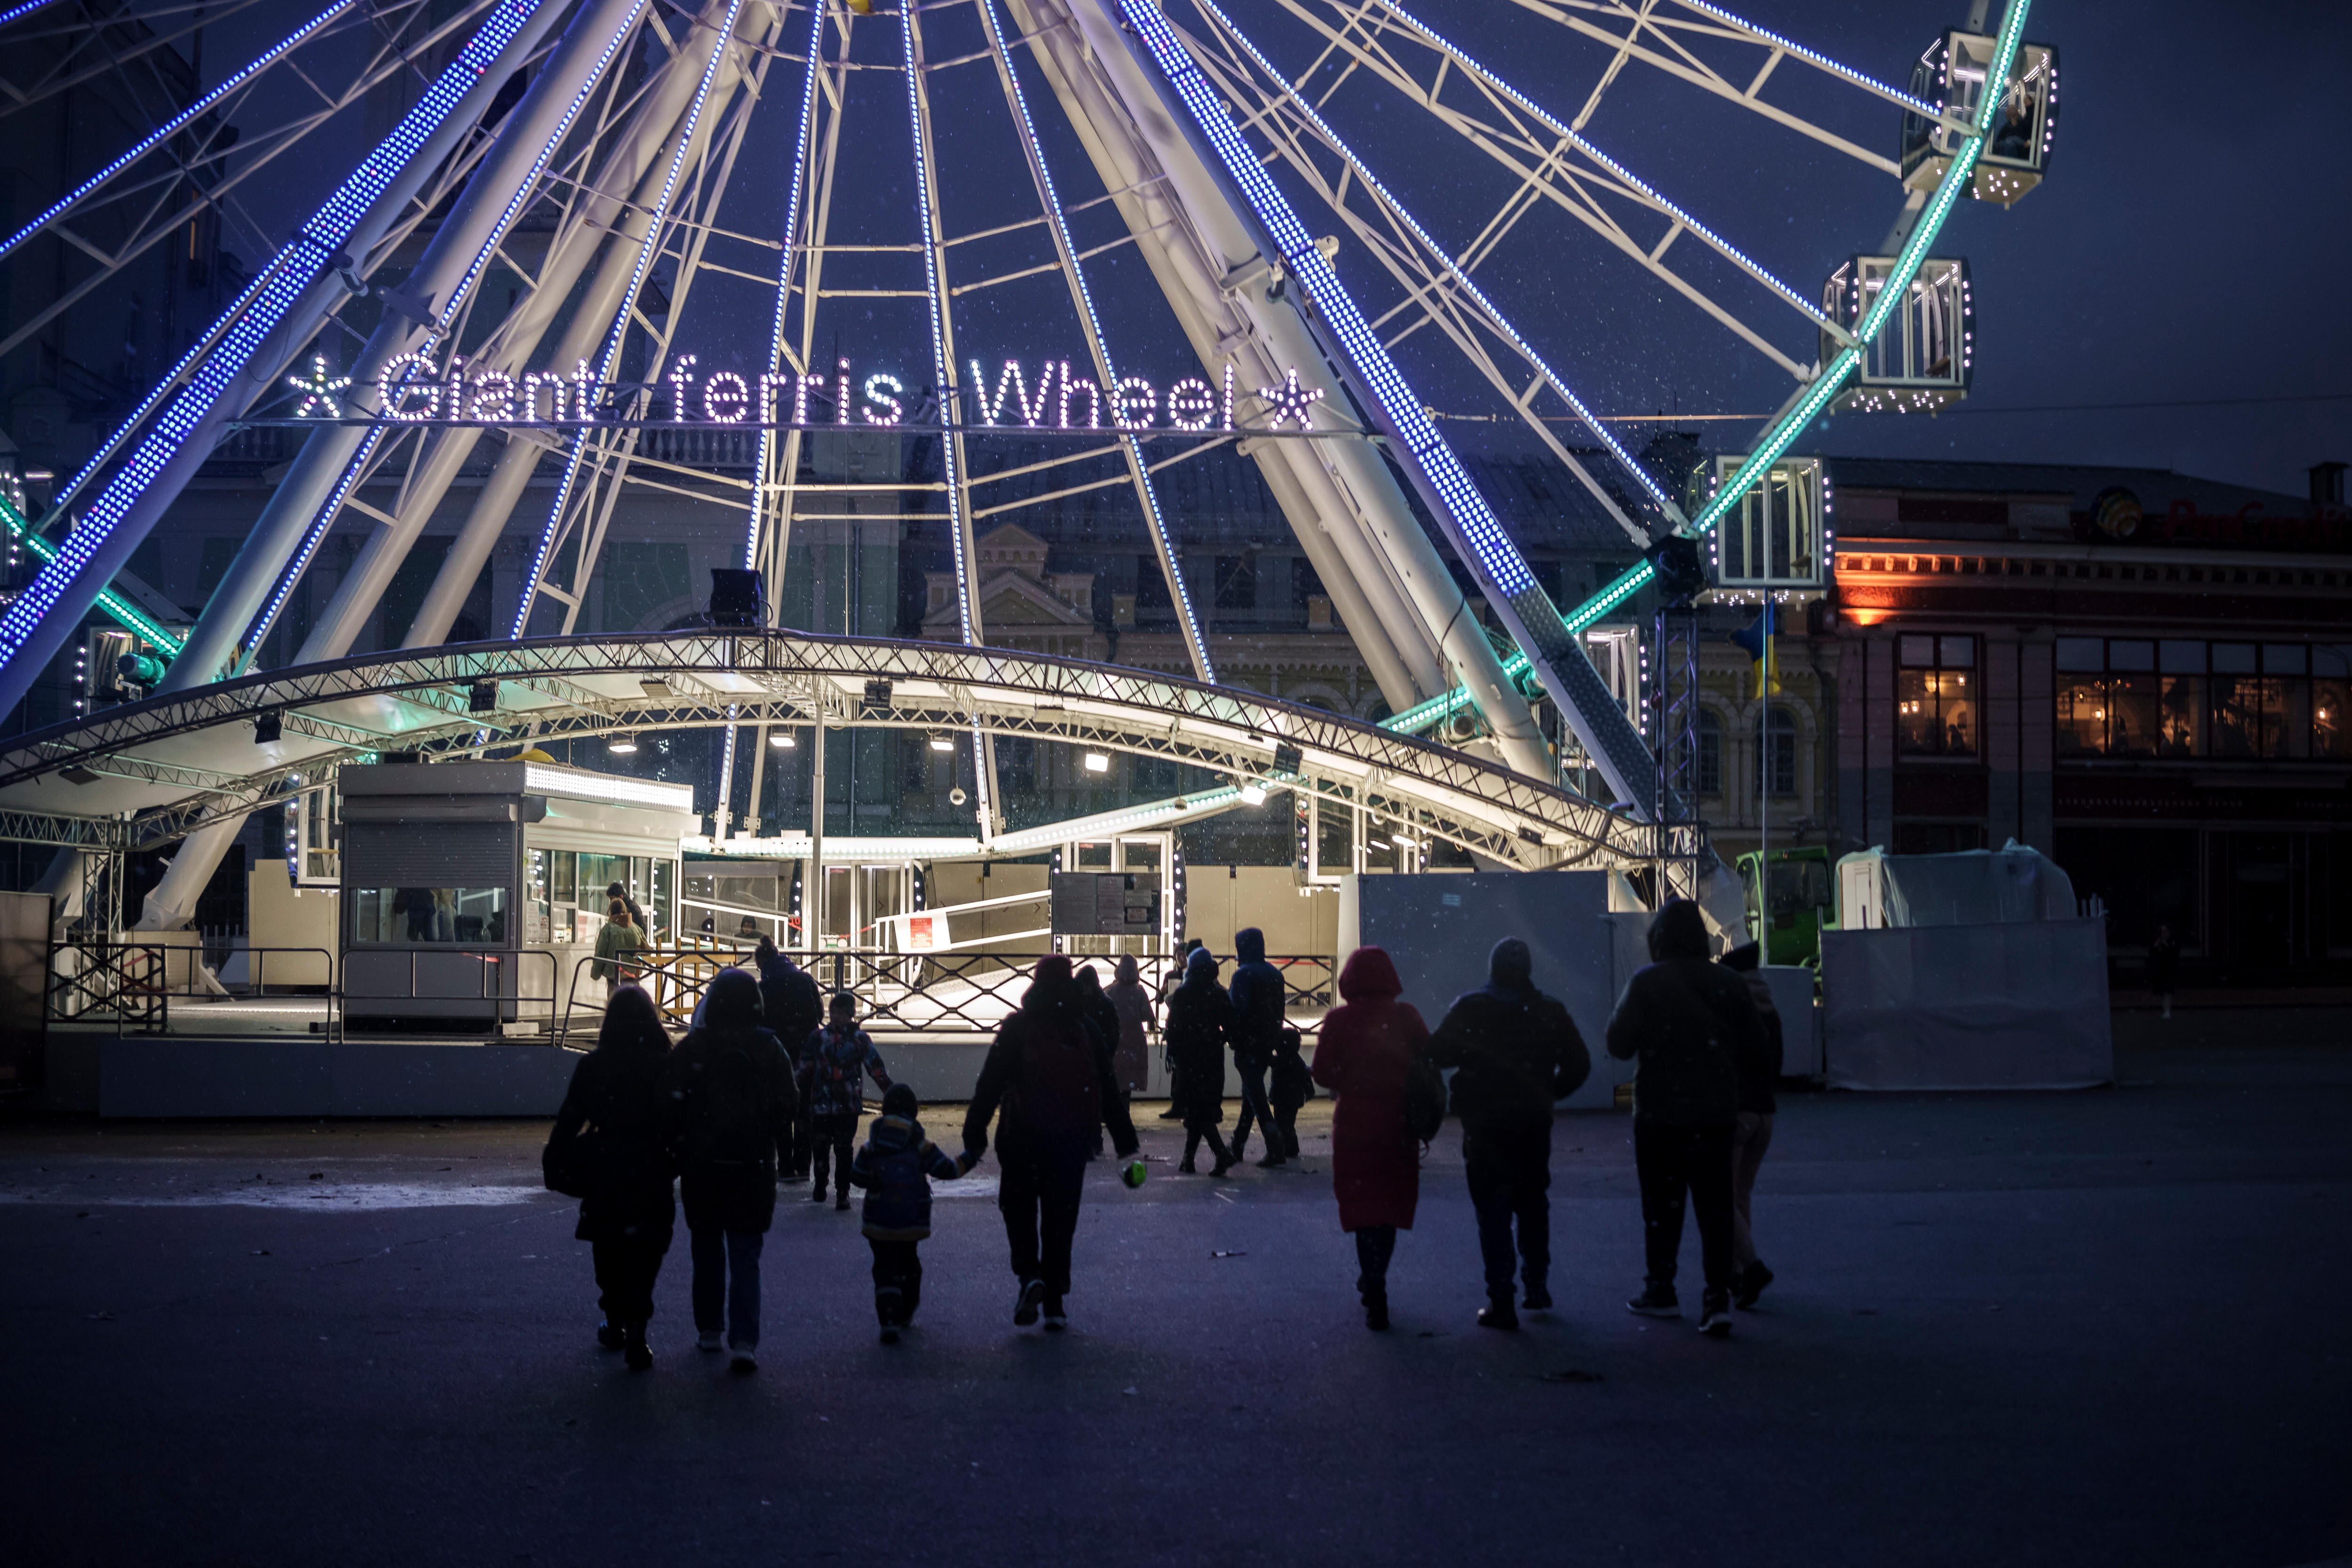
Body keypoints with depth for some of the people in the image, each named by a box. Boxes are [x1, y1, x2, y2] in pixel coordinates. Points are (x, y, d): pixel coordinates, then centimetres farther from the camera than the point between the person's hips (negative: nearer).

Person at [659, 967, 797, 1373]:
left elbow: (671, 1105, -8)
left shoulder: (693, 1047, -6)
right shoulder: (769, 1048, -2)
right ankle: (744, 1342, -13)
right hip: (753, 1168, 0)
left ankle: (709, 1329, 27)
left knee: (707, 1250, 18)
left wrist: (673, 1150, 3)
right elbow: (786, 1107, 3)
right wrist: (775, 1149, 15)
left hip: (702, 1167, 0)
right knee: (746, 1257, 0)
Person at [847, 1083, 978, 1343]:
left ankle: (889, 1320, -17)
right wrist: (967, 1161, 14)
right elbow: (947, 1169, -3)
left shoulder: (870, 1148, -4)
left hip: (879, 1221, -1)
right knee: (908, 1262, 22)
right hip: (912, 1221, 1)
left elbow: (858, 1177, 0)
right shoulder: (921, 1147, -5)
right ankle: (907, 1313, 36)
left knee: (885, 1266, -1)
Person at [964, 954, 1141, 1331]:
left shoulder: (1016, 1027, -5)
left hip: (1022, 1135, -2)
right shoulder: (1085, 1030, 3)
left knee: (1019, 1208, 12)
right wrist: (1125, 1141, 10)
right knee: (1060, 1217, 11)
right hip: (1072, 1139, 2)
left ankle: (1029, 1275, -12)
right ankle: (1055, 1303, 11)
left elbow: (990, 1084, -8)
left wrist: (974, 1135, -4)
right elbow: (1108, 1090, 6)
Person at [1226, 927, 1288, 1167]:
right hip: (1268, 1043, 8)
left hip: (1248, 1043, -8)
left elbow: (1237, 1011, -19)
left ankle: (1275, 1149, -16)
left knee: (1255, 1095, -6)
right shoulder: (1274, 974, 11)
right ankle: (1238, 1146, 23)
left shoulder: (1243, 974, -13)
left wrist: (1233, 1037, -9)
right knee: (1251, 1093, 16)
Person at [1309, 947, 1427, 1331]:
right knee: (1391, 1204, 16)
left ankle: (1376, 1297, -6)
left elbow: (1323, 1073, -10)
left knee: (1363, 1205, 3)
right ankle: (1374, 1281, 28)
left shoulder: (1338, 1020, -7)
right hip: (1399, 1123, 2)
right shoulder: (1406, 1016, -4)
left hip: (1355, 1123, -2)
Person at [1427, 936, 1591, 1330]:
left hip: (1485, 1123, -3)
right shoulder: (1549, 1011, 2)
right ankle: (1537, 1286, 25)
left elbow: (1438, 1053, -10)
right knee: (1532, 1203, 20)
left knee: (1493, 1209, -1)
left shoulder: (1469, 1008, -7)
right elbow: (1578, 1063, 2)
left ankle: (1501, 1302, -6)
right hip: (1534, 1124, 3)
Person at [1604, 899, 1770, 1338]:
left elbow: (1619, 1044, -10)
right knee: (1715, 1204, 3)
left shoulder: (1646, 983, -9)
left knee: (1662, 1203, 9)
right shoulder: (1729, 983, 2)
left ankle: (1661, 1290, 16)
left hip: (1660, 1111, -2)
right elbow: (1756, 1050, 5)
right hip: (1716, 1111, 3)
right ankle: (1718, 1297, -5)